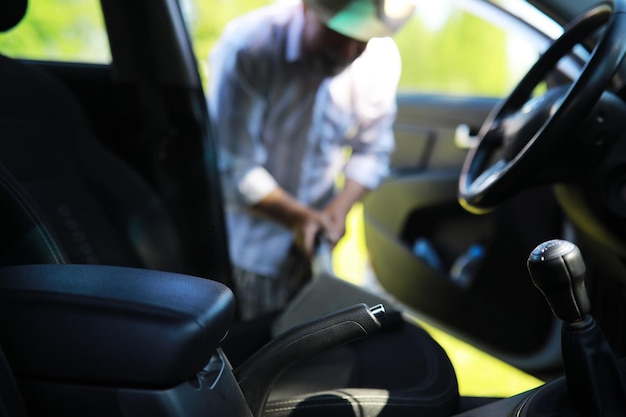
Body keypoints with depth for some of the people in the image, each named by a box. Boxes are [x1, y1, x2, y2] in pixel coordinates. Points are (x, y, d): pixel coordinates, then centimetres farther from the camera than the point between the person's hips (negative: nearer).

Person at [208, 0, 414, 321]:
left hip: (315, 236, 4)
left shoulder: (382, 58, -13)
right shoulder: (245, 50, -27)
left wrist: (340, 207, -16)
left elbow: (372, 151, -1)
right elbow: (231, 170, -23)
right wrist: (297, 217, -22)